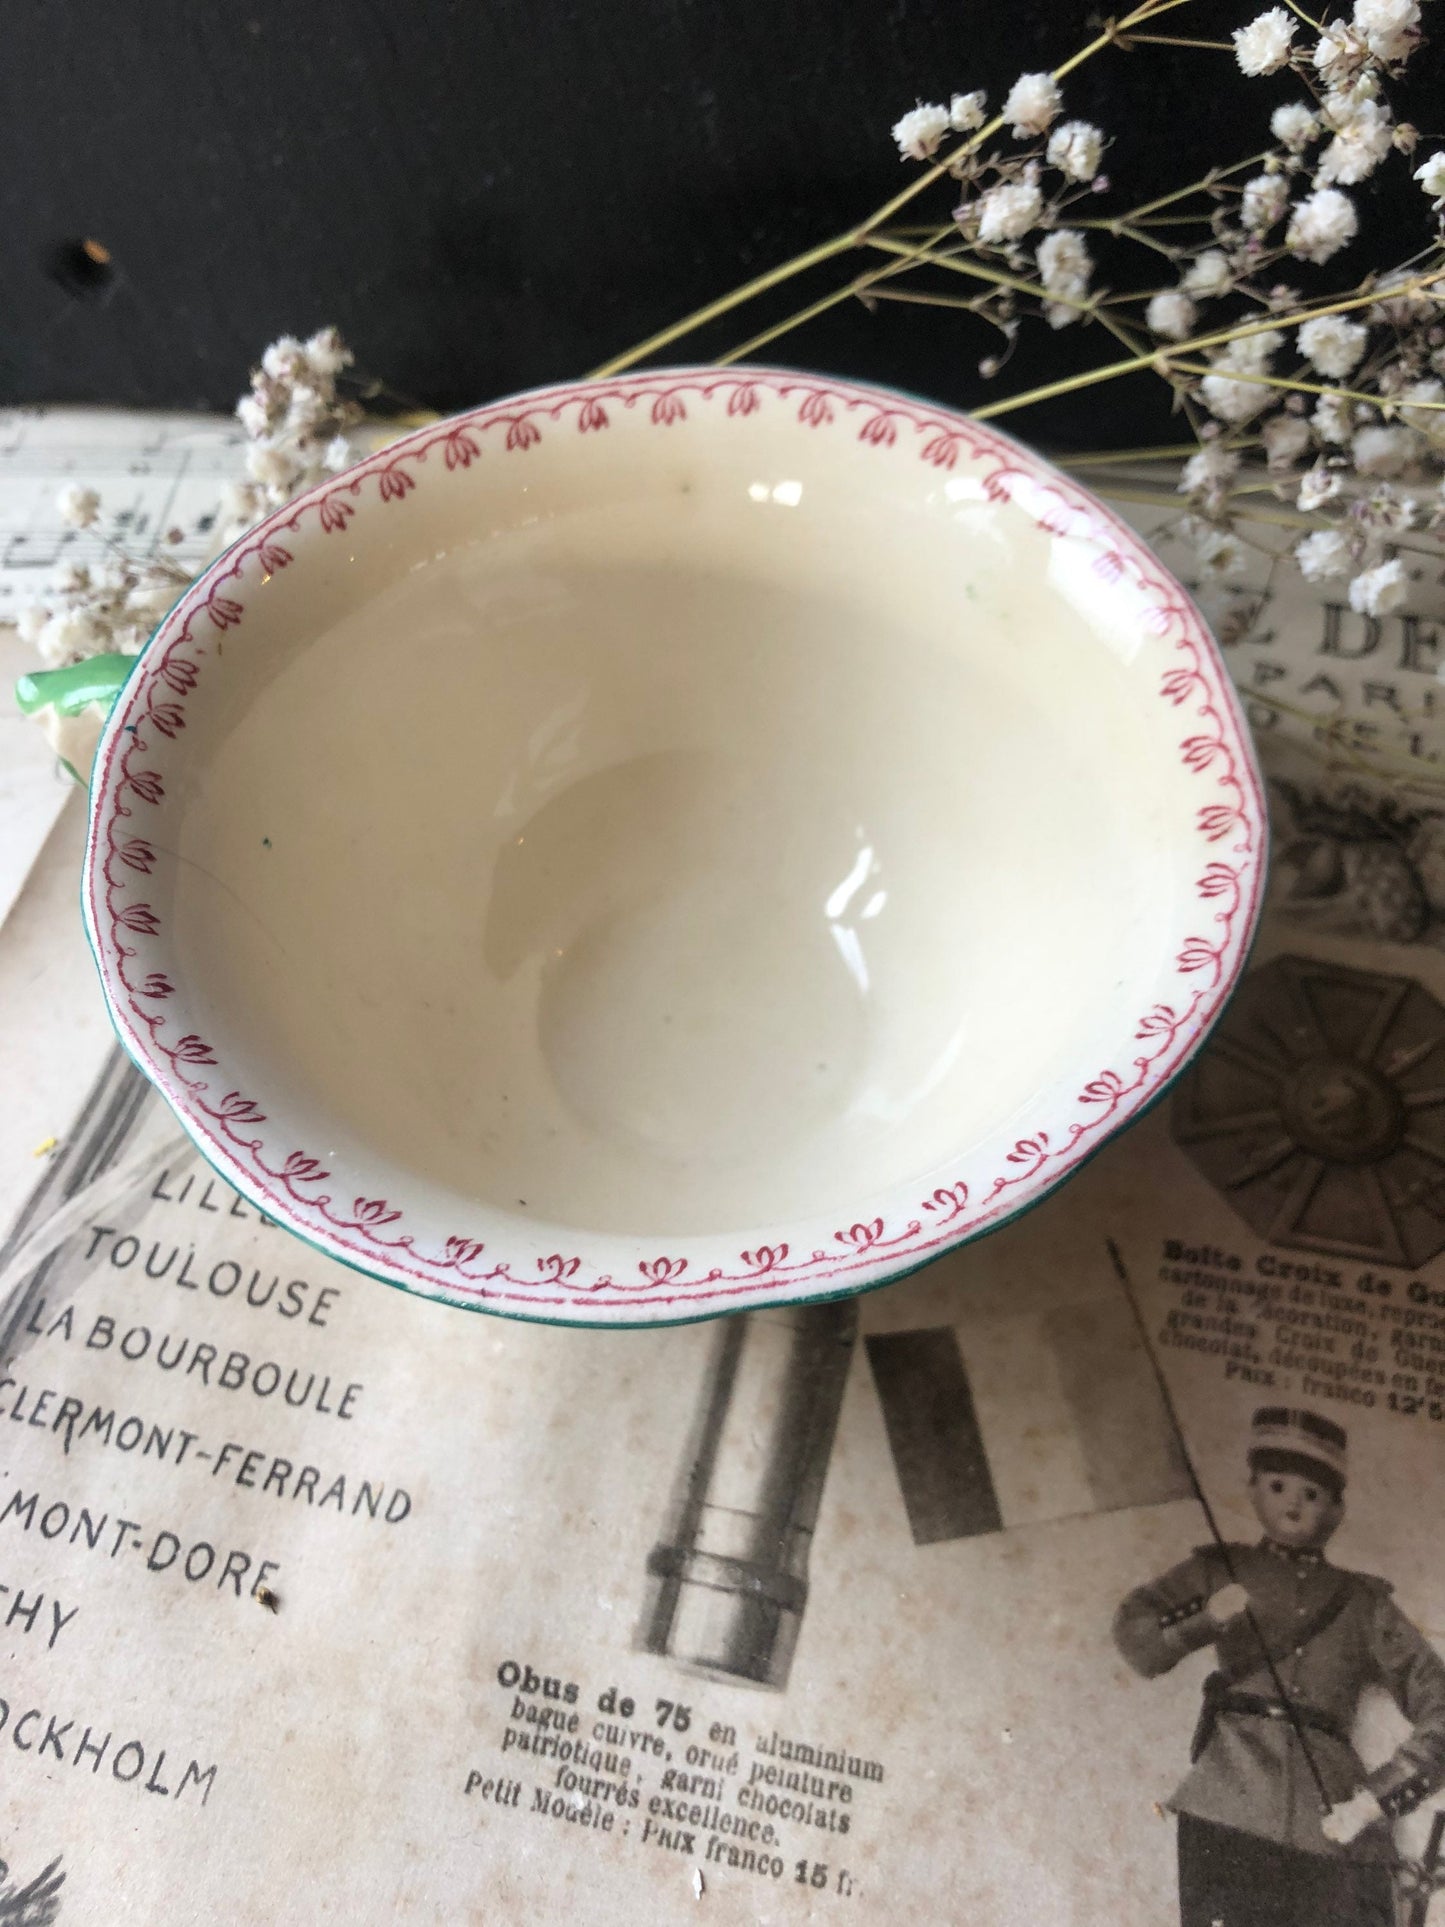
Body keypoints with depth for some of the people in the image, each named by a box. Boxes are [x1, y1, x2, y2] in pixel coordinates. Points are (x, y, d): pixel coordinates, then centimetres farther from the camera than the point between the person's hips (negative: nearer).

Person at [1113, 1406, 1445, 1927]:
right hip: (1229, 1814, -1)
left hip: (1333, 1828, 1)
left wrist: (1378, 1797, -3)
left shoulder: (1361, 1602, 15)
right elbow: (1134, 1633, 10)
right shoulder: (1223, 1571, 15)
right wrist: (1205, 1622, -9)